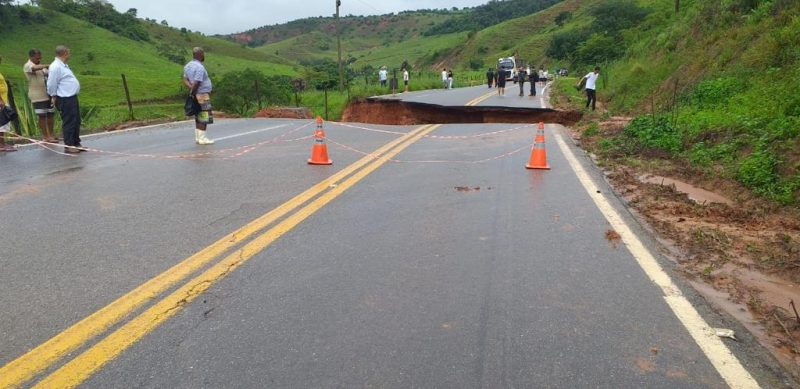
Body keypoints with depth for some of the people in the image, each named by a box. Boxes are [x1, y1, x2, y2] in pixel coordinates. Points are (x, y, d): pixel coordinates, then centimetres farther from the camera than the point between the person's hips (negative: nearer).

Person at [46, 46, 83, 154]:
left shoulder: (63, 65, 17)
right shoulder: (55, 67, -14)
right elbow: (52, 85, -14)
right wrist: (54, 97, -5)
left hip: (72, 97, 10)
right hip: (65, 99, -10)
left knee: (76, 121, 14)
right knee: (69, 122, -6)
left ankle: (76, 144, 23)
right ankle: (68, 146, 0)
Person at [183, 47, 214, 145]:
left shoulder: (188, 66, 12)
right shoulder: (199, 67, -17)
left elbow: (185, 80, 7)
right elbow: (196, 83, -21)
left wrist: (191, 88, -5)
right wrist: (192, 92, -7)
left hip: (196, 95, 9)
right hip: (202, 95, -9)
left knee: (198, 117, 13)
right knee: (204, 118, -4)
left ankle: (198, 137, 16)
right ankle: (202, 138, -3)